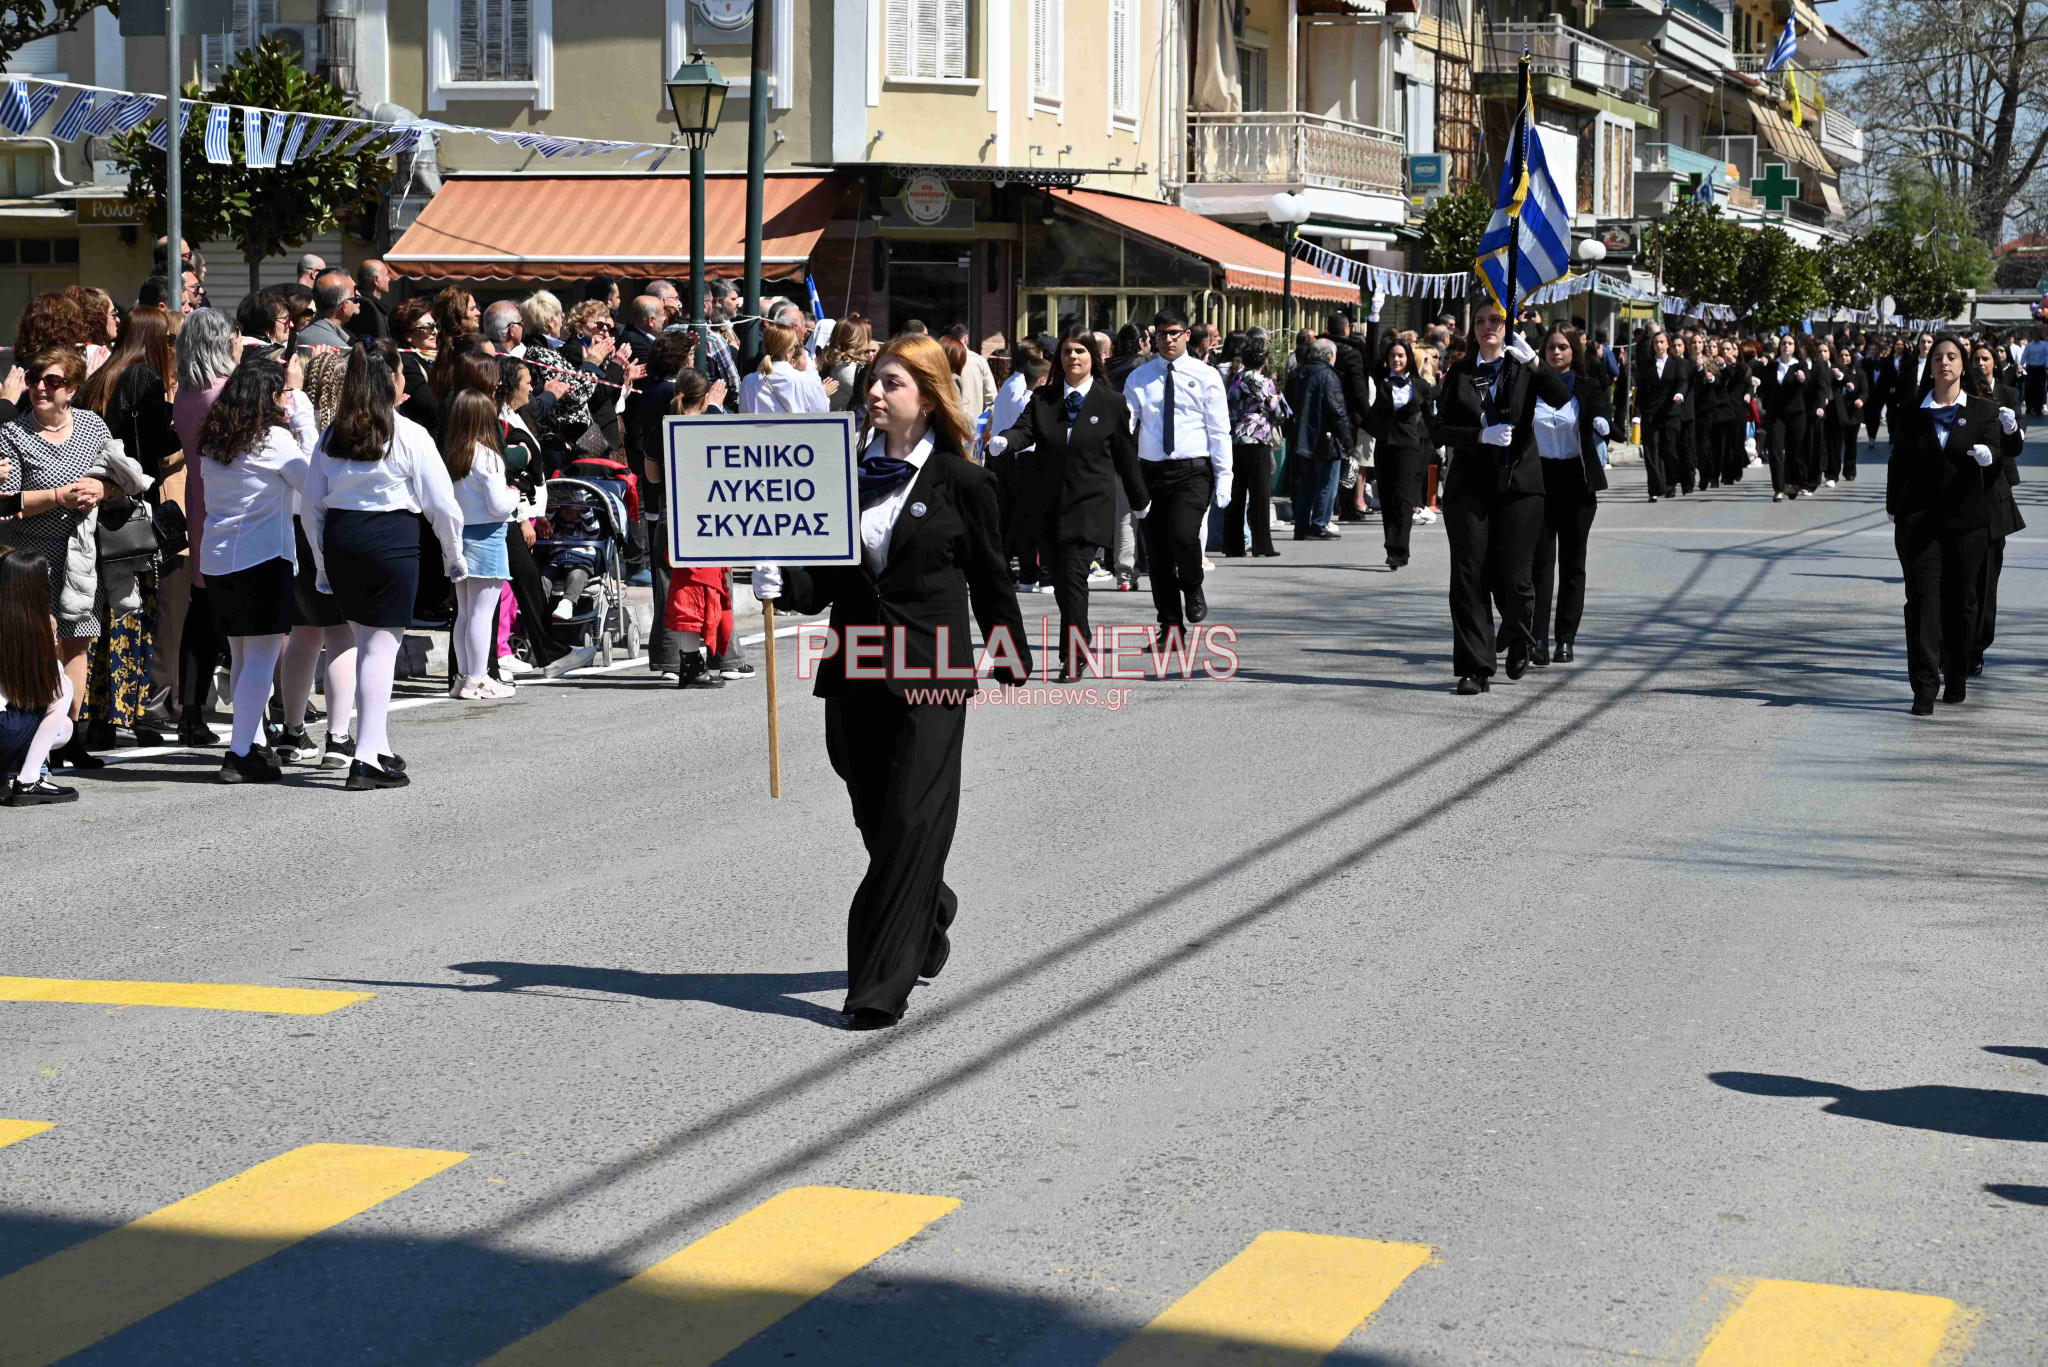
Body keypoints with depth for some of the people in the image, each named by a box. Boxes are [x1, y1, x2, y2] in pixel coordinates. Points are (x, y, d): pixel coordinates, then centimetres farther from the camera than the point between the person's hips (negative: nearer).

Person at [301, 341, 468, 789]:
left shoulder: (332, 436, 9)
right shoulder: (409, 435, -6)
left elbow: (312, 505, 11)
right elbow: (442, 504, -4)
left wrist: (323, 563, 20)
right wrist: (455, 556, 10)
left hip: (340, 539, 5)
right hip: (392, 541, -5)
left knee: (366, 642, 18)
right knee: (381, 647, -3)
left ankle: (381, 748, 25)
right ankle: (367, 759, -8)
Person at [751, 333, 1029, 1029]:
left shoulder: (961, 483, -3)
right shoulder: (847, 475, 8)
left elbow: (991, 581, 4)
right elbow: (827, 580, 9)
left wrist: (1015, 666, 10)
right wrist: (781, 583, -11)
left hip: (931, 673, -5)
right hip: (854, 673, 5)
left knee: (910, 823, -8)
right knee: (876, 822, 12)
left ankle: (882, 985, -8)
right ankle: (930, 924, 39)